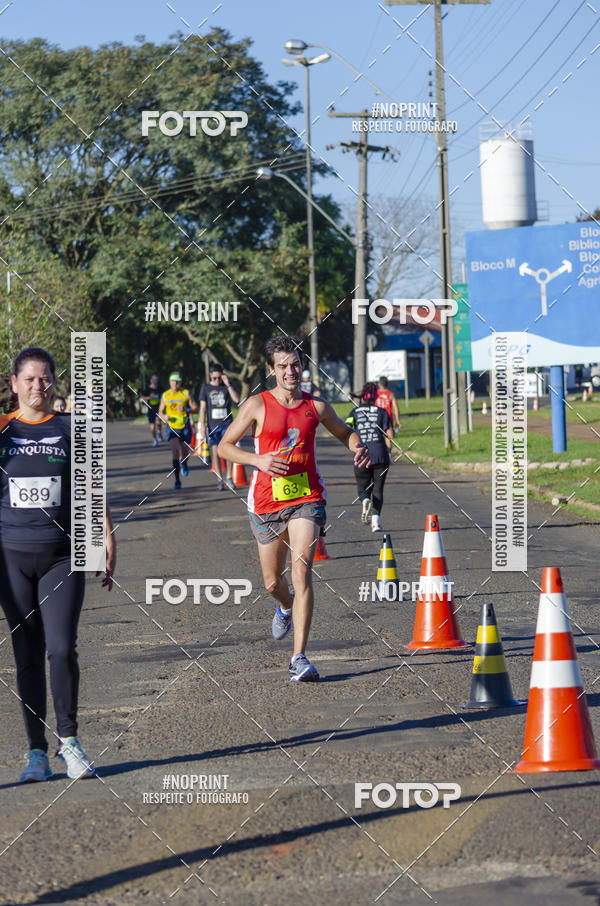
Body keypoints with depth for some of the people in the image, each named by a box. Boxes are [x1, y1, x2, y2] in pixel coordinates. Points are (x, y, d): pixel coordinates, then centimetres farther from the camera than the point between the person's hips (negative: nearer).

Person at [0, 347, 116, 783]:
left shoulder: (71, 429, 5)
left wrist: (108, 542, 4)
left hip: (63, 555, -1)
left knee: (62, 649, -12)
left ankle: (69, 739, 4)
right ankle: (37, 751, 9)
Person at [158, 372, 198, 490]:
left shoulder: (186, 394, 1)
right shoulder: (165, 395, 6)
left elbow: (195, 409, 0)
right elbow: (160, 411, 13)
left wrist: (185, 409, -20)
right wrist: (164, 417, -10)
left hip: (185, 427, 0)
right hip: (173, 427, 0)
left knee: (185, 452, 6)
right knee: (175, 453, -12)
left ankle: (184, 464, 43)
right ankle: (177, 480, -6)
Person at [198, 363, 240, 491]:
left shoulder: (226, 387, 6)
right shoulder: (206, 388, 7)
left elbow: (236, 399, -9)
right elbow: (203, 408, 7)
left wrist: (228, 384, -14)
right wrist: (202, 426, 1)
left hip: (226, 424, -1)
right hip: (212, 425, 1)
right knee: (215, 452, -1)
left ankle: (229, 477, 2)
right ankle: (220, 481, 5)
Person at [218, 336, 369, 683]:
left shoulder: (317, 407, 4)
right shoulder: (257, 405, -3)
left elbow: (344, 432, 22)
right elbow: (225, 446, 0)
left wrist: (358, 447, 0)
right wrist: (258, 459, -17)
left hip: (306, 499, -1)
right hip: (268, 502, 1)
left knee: (302, 571, -19)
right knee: (273, 582, 13)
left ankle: (300, 658, -21)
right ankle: (287, 606, 53)